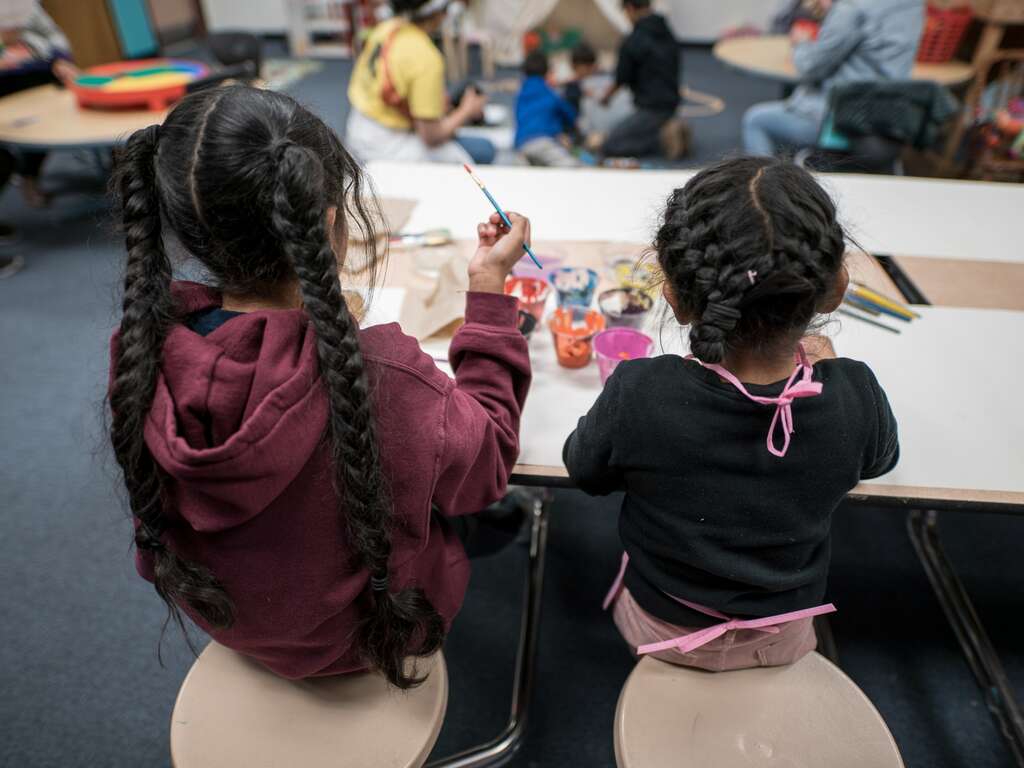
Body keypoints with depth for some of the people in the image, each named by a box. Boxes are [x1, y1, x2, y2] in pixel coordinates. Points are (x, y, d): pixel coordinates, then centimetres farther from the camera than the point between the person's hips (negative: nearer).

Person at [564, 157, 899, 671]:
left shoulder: (637, 395, -36)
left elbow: (585, 471, -14)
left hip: (664, 629, -1)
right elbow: (880, 459, -3)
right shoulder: (855, 397, -28)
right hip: (787, 638, 2)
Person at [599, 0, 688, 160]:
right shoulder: (669, 35, 8)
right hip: (671, 103, 8)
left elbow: (622, 79, -7)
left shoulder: (632, 40, -16)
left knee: (608, 147, -4)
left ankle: (663, 138, -14)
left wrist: (608, 95, 16)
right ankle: (669, 130, 3)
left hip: (650, 108, -8)